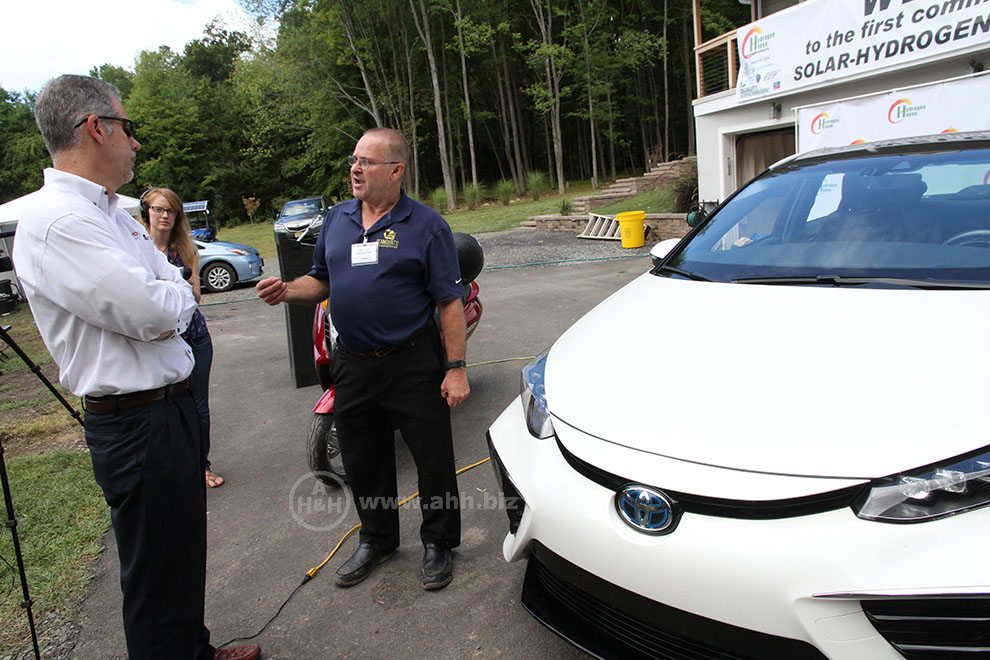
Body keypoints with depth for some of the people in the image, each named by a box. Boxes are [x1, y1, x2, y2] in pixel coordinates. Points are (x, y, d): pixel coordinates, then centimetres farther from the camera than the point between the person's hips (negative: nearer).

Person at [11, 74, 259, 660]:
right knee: (157, 573, 8)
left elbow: (179, 294, 11)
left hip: (175, 403, 10)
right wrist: (177, 296, -5)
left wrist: (163, 304, -11)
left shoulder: (113, 210, 11)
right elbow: (156, 312, -26)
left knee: (186, 552, 25)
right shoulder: (54, 220, -19)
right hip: (137, 421, -10)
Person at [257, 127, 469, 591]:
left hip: (413, 363, -5)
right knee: (362, 463, 16)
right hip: (352, 364, 5)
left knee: (433, 460, 6)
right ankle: (377, 539, 38)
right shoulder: (336, 218, 9)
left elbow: (450, 303, -9)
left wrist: (455, 369, -14)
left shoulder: (425, 225, -7)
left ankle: (438, 543, 27)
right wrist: (286, 291, -5)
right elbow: (320, 280, 17)